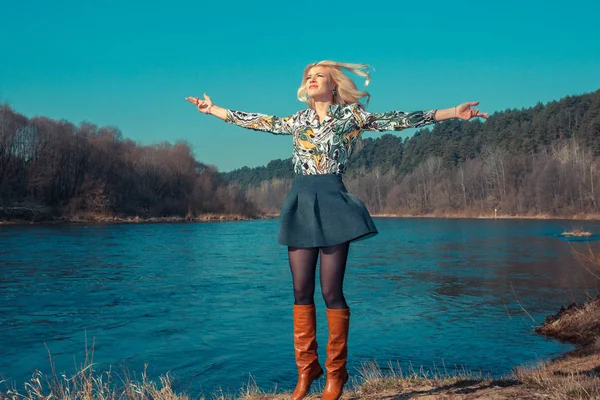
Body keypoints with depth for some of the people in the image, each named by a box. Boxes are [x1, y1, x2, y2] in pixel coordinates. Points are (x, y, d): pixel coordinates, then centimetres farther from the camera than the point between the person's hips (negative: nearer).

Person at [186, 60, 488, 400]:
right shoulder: (298, 120, 16)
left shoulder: (351, 115, 4)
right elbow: (257, 121, 23)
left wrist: (451, 113, -10)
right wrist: (212, 109, 27)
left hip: (332, 204, -4)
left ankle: (336, 372, 11)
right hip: (301, 205, 4)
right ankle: (306, 367, 17)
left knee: (332, 291, -4)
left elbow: (396, 119, -3)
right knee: (301, 291, 4)